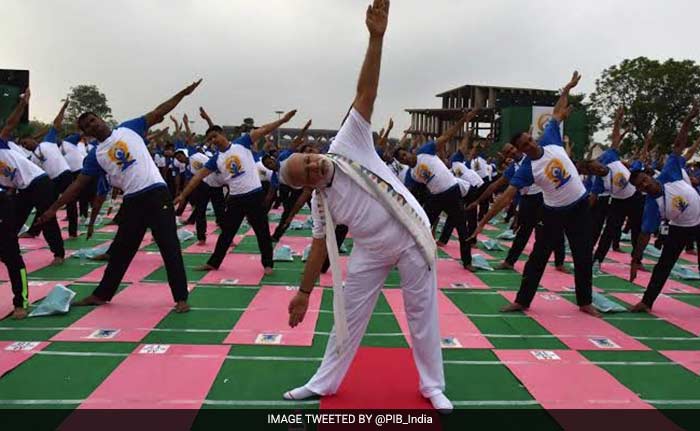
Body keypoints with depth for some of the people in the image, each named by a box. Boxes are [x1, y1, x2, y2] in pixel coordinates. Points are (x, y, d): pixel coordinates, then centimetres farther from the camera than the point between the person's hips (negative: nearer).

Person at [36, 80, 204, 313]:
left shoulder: (129, 129, 6)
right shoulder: (96, 155, 10)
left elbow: (158, 113, 4)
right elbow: (78, 184, 10)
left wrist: (183, 93, -2)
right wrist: (54, 208, 6)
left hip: (157, 194, -4)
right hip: (132, 201, 4)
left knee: (170, 247, -5)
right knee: (120, 250, 16)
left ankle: (181, 298, 0)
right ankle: (101, 294, 34)